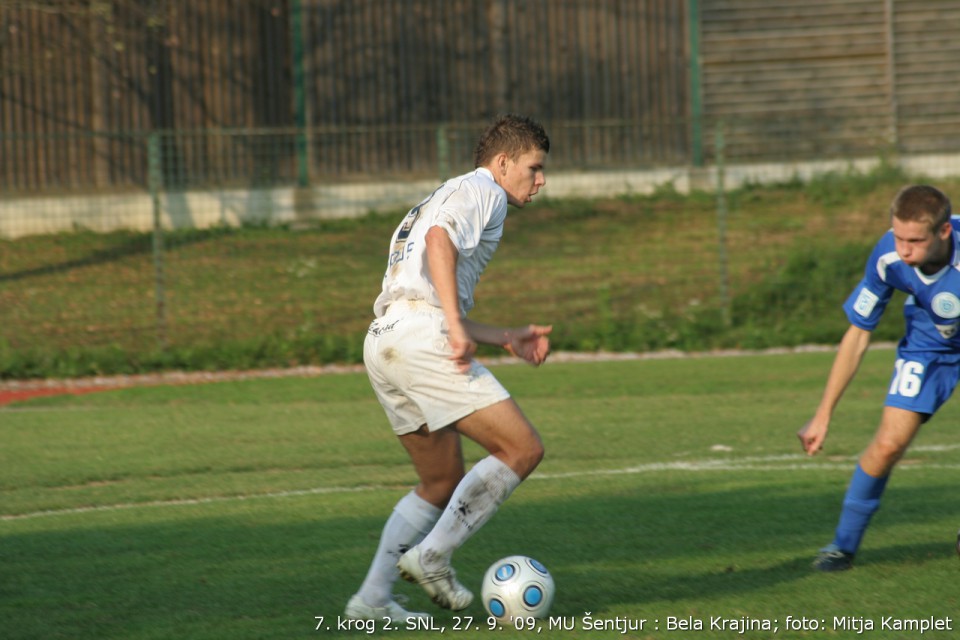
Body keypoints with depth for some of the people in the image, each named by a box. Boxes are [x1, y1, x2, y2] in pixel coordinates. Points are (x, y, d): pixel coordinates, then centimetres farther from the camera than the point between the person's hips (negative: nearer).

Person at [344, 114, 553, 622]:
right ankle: (432, 557, -8)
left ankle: (370, 601, 12)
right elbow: (440, 239, -18)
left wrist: (505, 338, 33)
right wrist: (457, 327, -25)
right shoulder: (481, 191, 3)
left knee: (445, 482, 17)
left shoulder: (443, 197, 33)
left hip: (382, 339, 10)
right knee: (522, 448, -8)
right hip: (419, 337, -10)